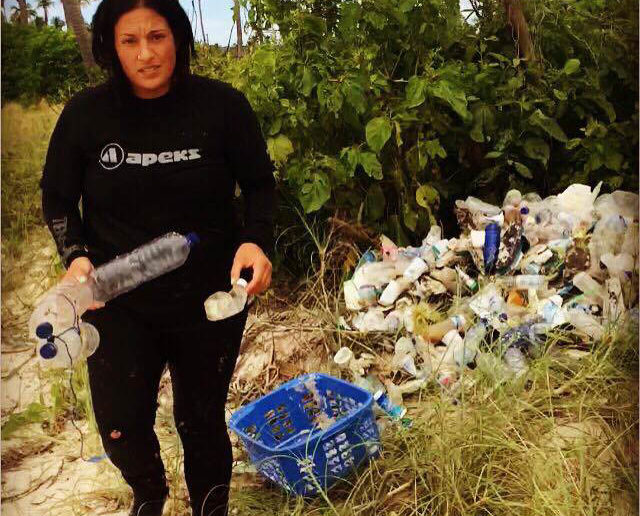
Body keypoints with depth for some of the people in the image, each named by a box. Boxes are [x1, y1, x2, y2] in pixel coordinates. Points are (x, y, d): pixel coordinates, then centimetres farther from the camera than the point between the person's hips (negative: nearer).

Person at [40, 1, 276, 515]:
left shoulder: (222, 105, -12)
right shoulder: (86, 114, -8)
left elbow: (260, 182, 0)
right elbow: (57, 196, 5)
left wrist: (256, 240, -18)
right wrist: (75, 254, -12)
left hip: (210, 299, -1)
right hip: (118, 303, 1)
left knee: (202, 418, 13)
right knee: (121, 424, 6)